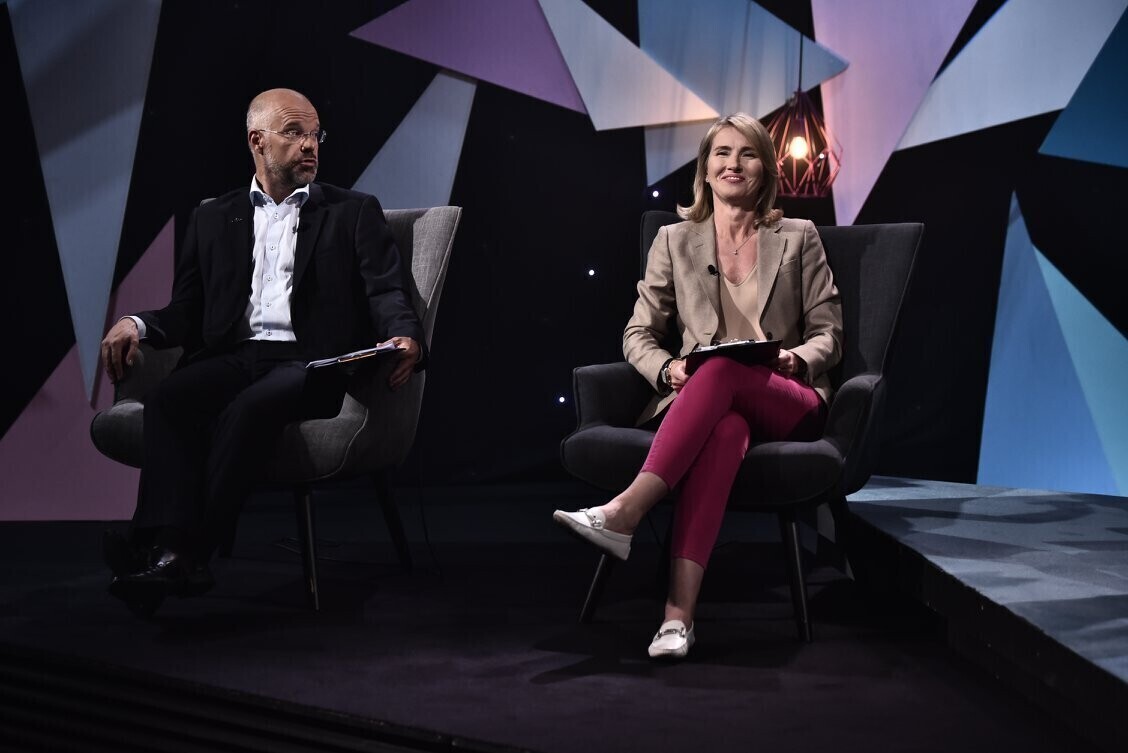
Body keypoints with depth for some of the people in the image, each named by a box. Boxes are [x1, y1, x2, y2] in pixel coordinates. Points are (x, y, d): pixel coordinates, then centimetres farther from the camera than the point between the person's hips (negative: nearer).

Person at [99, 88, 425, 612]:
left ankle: (188, 551, -39)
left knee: (249, 408, -35)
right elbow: (187, 313, 18)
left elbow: (387, 292, 3)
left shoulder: (354, 213, 17)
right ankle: (169, 550, -43)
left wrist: (405, 339, -20)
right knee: (169, 399, -30)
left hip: (309, 362, -3)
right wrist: (138, 325, -5)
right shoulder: (214, 219, 23)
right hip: (231, 358, 3)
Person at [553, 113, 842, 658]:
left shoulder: (798, 238, 16)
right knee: (725, 429, -40)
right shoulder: (675, 241, 17)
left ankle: (624, 513, -48)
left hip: (787, 402, 0)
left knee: (722, 371, -38)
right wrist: (669, 369, -9)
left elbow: (828, 331, 12)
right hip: (697, 400, 0)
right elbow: (639, 334, 14)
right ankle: (679, 614, -51)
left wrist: (799, 357, -11)